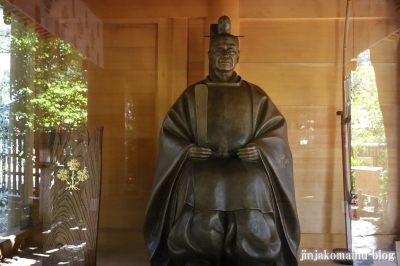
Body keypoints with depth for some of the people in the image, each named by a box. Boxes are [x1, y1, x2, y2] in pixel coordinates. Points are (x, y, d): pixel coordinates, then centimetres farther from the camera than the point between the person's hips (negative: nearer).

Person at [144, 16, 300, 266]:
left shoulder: (256, 95, 14)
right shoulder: (192, 95, 13)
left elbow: (277, 129, 9)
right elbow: (170, 131, 10)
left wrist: (261, 149, -9)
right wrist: (187, 149, -8)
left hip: (248, 177, 1)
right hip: (201, 178, 0)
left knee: (253, 243, -9)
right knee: (197, 242, -10)